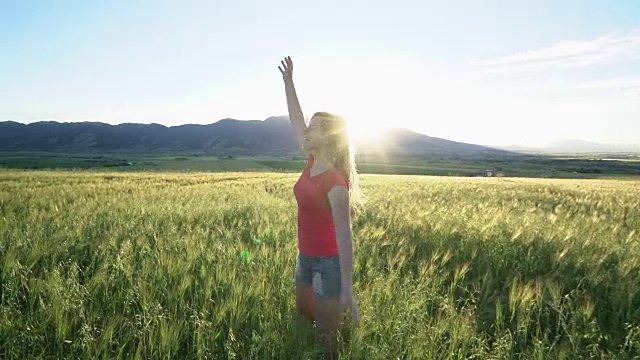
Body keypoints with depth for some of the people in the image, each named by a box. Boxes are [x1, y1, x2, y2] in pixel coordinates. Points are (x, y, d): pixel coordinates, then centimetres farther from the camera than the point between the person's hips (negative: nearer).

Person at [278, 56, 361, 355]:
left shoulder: (336, 182, -23)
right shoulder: (313, 161, -1)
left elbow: (344, 236, -23)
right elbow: (295, 121, 10)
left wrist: (347, 288, -22)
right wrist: (288, 81, 16)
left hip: (328, 263, -8)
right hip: (305, 258, 8)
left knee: (326, 338, 9)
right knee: (302, 323, 23)